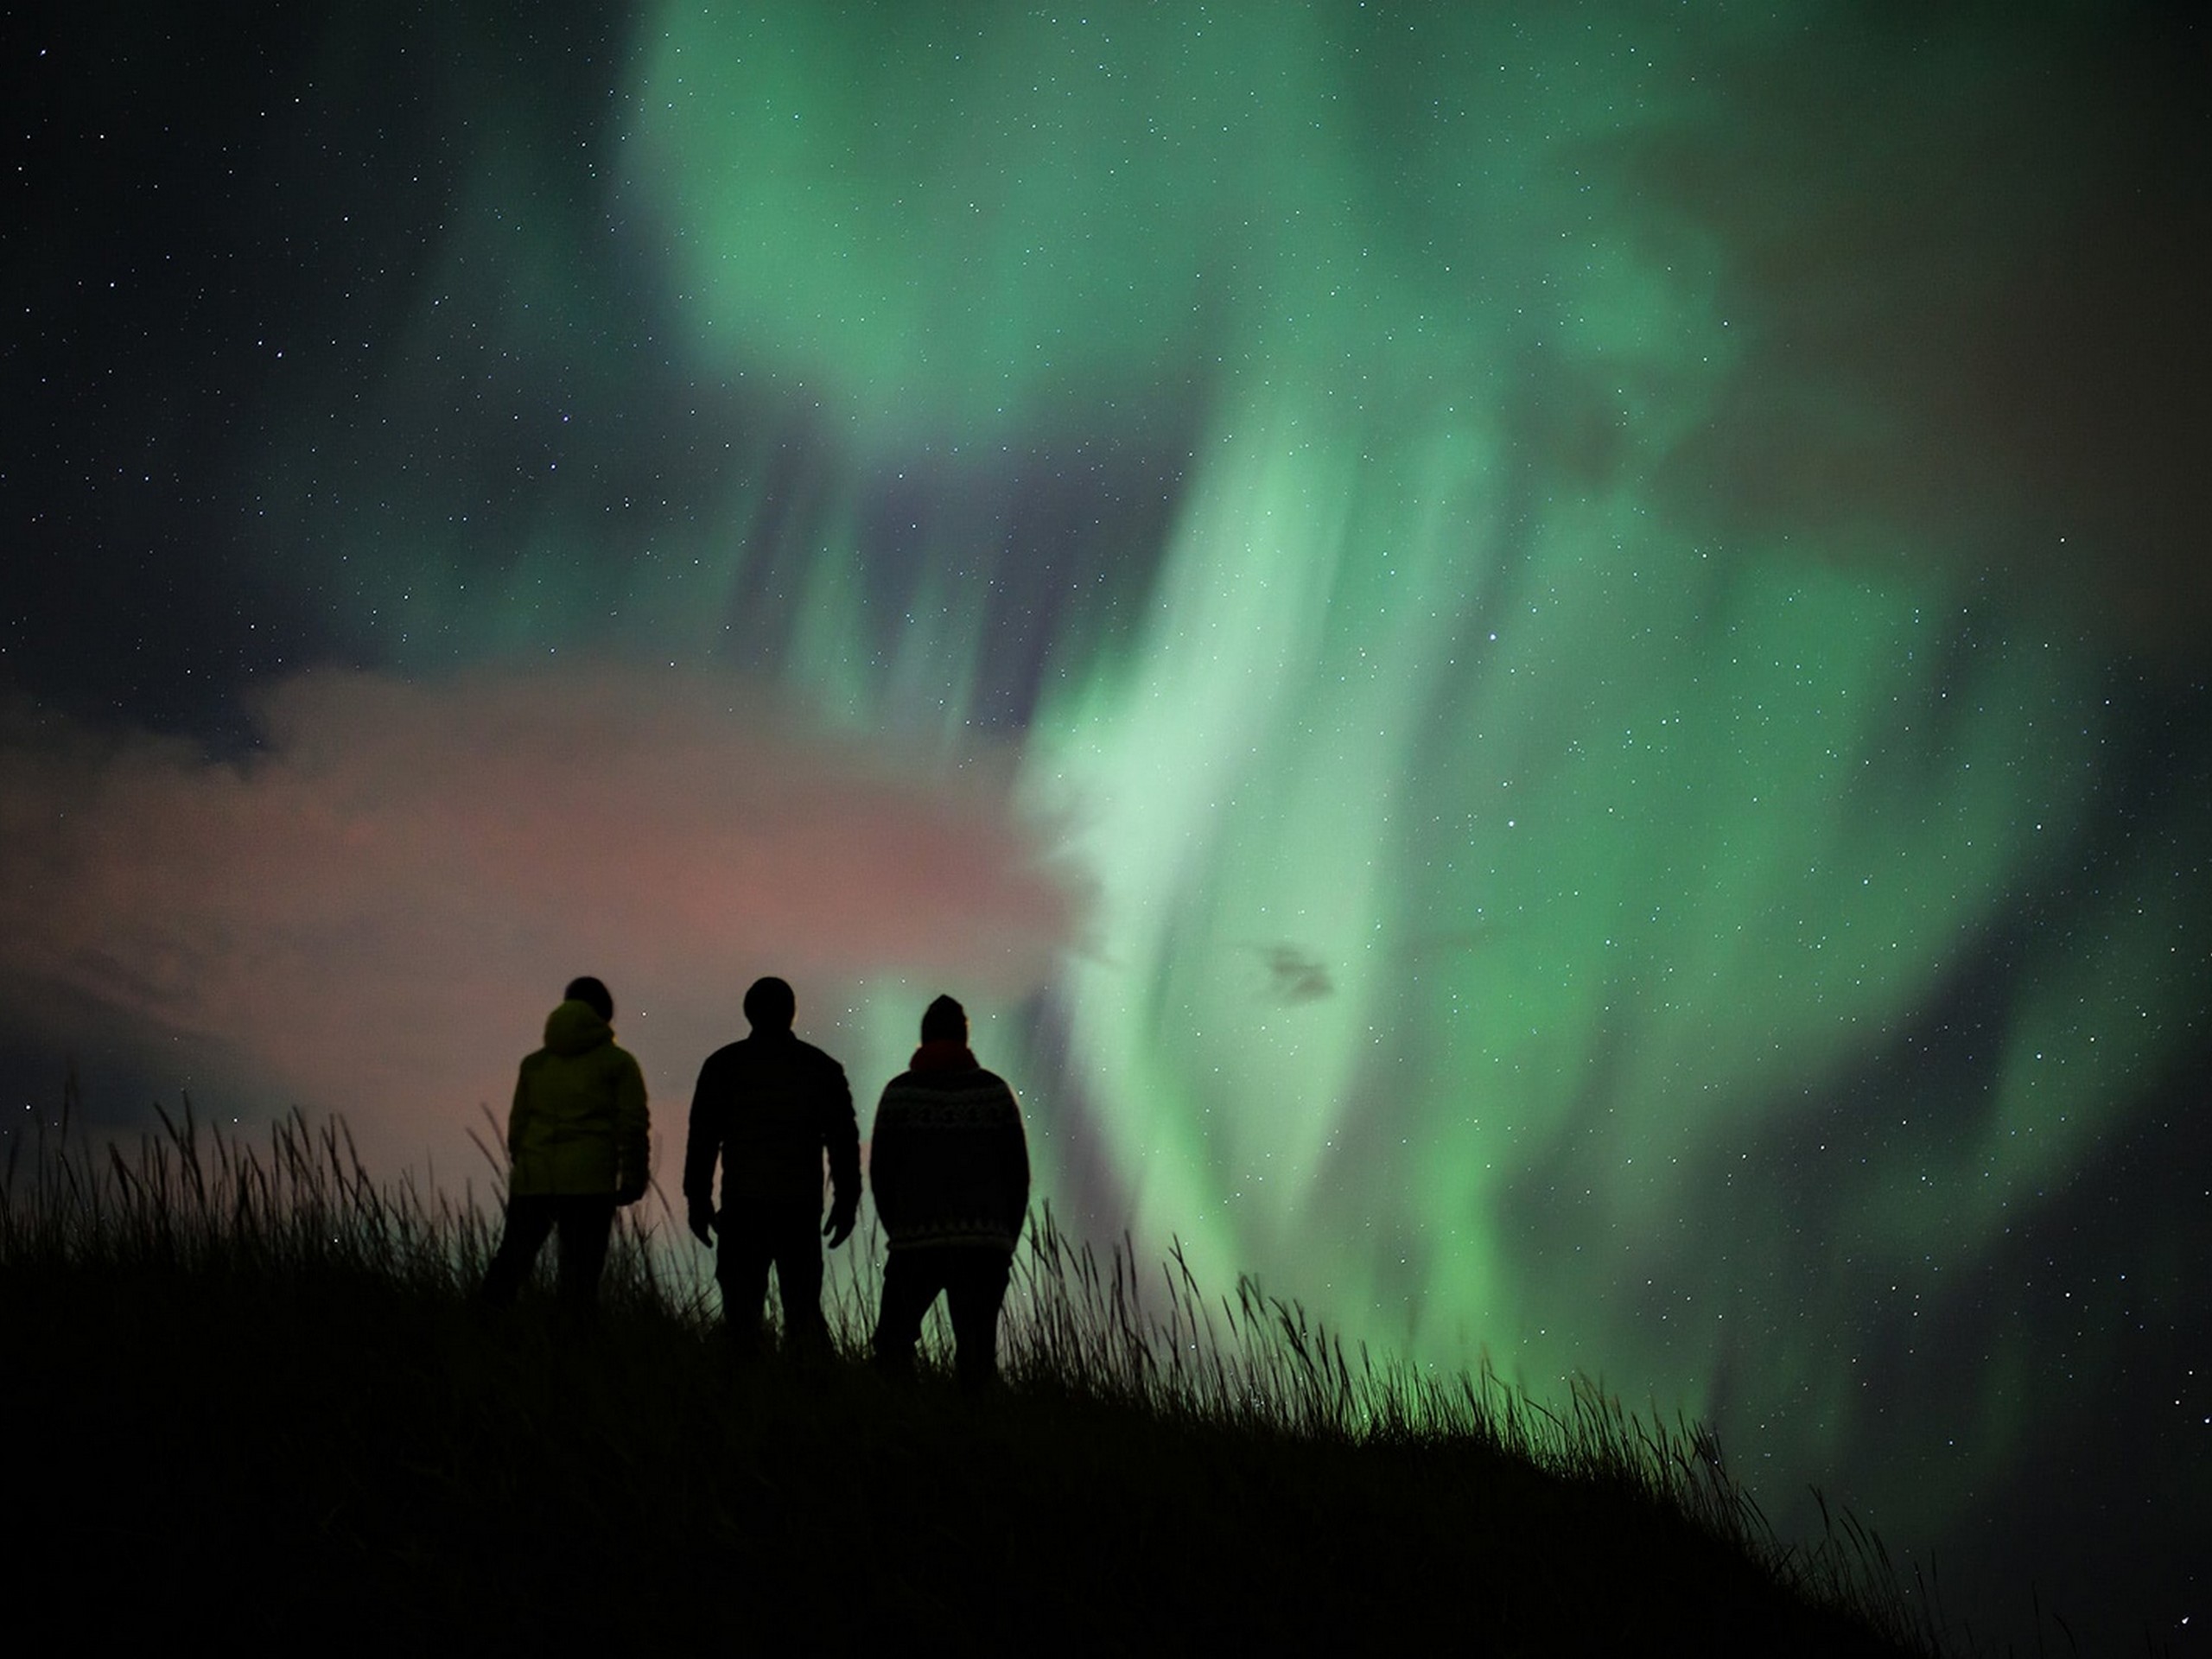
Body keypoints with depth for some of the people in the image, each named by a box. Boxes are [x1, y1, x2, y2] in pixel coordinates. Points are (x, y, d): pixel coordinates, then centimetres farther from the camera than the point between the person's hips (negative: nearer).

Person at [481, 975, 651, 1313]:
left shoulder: (535, 1062, 16)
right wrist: (634, 1179, 2)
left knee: (511, 1262, 10)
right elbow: (632, 1125, -3)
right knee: (580, 1270, -2)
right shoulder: (617, 1063, 3)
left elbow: (517, 1123, 16)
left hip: (533, 1179, 4)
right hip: (590, 1182, -4)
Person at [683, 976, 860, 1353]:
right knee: (804, 1307, 7)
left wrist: (698, 1199, 6)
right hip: (802, 1205, 2)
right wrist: (846, 1201, 13)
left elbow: (703, 1137, 2)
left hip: (742, 1205, -1)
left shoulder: (723, 1065, 4)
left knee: (742, 1307, 2)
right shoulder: (822, 1068, 7)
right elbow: (844, 1139, 8)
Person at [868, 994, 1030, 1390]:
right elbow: (1018, 1172, 5)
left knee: (894, 1341, 10)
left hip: (916, 1243, -1)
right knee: (977, 1350, 5)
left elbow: (881, 1171, 2)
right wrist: (1006, 1239, 13)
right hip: (984, 1243, 1)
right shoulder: (995, 1091, 5)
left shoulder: (900, 1092, 1)